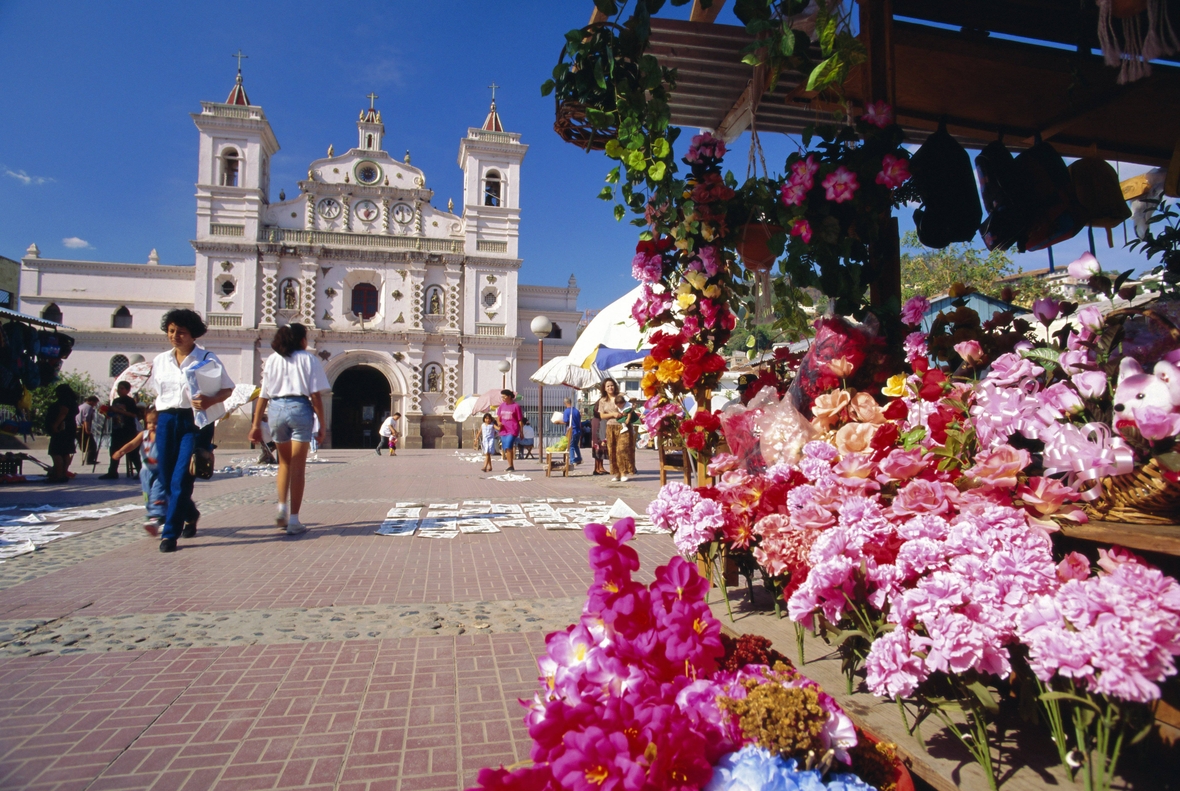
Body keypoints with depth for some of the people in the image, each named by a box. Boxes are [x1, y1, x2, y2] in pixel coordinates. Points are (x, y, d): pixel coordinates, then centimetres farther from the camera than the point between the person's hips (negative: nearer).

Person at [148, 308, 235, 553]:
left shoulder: (207, 359, -2)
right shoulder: (160, 360, 13)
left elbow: (228, 389, -2)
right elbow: (155, 394, 19)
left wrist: (210, 401, -20)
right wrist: (153, 424, 15)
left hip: (195, 422, -5)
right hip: (167, 421, 5)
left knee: (181, 479, -9)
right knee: (166, 479, 9)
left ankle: (170, 533, -1)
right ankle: (190, 515, 35)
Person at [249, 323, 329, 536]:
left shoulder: (271, 360, 13)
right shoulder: (309, 359, 3)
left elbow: (263, 395, 11)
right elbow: (315, 396, -3)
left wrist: (256, 425, 15)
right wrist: (321, 426, 1)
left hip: (276, 408, 4)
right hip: (300, 408, -3)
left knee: (284, 462, 23)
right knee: (298, 466, 1)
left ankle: (281, 507, 12)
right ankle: (293, 520, 1)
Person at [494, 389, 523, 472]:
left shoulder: (516, 406, -6)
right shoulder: (502, 405, 9)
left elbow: (520, 420, -3)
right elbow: (498, 416, 19)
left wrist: (521, 433, -2)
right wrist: (499, 422, -4)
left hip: (513, 430, -6)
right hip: (503, 430, 6)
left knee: (508, 447, -19)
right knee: (506, 449, 9)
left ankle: (511, 466, -13)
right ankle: (510, 466, 20)